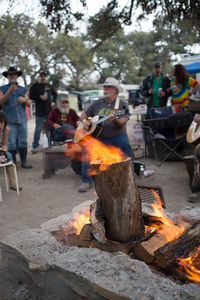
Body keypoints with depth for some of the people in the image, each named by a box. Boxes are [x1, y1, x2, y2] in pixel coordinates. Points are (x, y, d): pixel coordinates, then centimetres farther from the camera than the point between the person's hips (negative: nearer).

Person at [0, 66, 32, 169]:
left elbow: (29, 103, 9)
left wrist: (24, 100, -14)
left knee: (23, 141, 2)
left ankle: (24, 161, 9)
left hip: (22, 119, 2)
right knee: (11, 143, -1)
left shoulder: (23, 89, 15)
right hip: (10, 120, -2)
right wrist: (9, 91, -20)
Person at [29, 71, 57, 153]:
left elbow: (55, 93, 26)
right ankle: (35, 146, 1)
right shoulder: (34, 86, 1)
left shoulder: (49, 86, 13)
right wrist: (40, 97, -16)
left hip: (49, 111, 5)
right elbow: (30, 96, -6)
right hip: (39, 112, -4)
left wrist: (53, 101, 12)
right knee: (38, 129, -5)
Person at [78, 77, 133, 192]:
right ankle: (87, 181, -17)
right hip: (99, 137, 3)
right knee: (86, 145, -24)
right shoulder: (98, 103, 12)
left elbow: (122, 123, -13)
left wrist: (115, 120, -35)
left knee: (125, 143, -33)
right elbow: (84, 114, 22)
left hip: (117, 136, -2)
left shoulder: (122, 104, 2)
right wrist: (84, 121, -1)